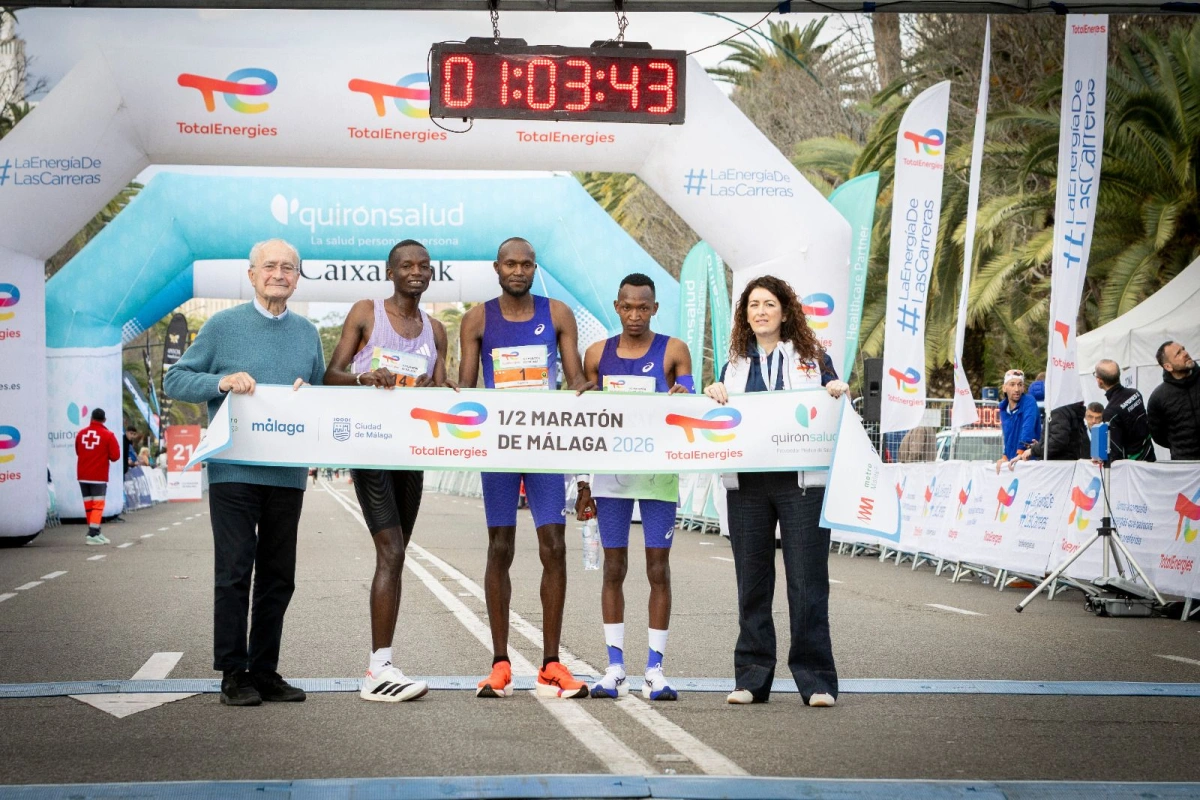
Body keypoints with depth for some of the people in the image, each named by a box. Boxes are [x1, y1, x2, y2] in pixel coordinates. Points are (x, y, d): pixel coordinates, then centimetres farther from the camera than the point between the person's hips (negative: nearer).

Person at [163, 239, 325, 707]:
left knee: (278, 576, 8)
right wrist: (222, 381, -15)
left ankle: (265, 671, 17)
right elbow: (175, 380, 2)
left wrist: (310, 393, -3)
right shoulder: (223, 326, 2)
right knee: (234, 572, -5)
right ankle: (233, 674, 3)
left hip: (288, 474, 4)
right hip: (234, 470, -4)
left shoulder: (307, 333, 13)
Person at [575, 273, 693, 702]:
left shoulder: (673, 351, 3)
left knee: (658, 568, -1)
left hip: (658, 471, -2)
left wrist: (684, 396, -22)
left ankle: (655, 670, 5)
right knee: (614, 567, 5)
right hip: (611, 470, 2)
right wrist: (583, 482, 8)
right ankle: (615, 668, 11)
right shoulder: (597, 354, 9)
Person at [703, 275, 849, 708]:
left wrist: (841, 394, -11)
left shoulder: (813, 359, 9)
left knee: (807, 582, -5)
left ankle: (816, 680, 1)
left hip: (802, 482, -3)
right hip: (746, 483, 3)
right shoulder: (734, 366, 16)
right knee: (752, 582, 6)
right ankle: (752, 678, 13)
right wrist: (713, 397, -3)